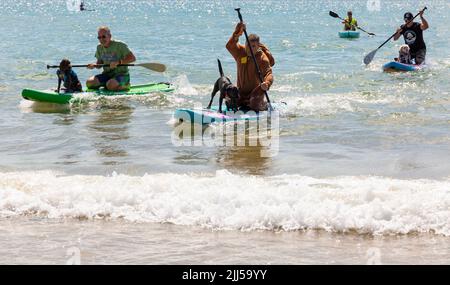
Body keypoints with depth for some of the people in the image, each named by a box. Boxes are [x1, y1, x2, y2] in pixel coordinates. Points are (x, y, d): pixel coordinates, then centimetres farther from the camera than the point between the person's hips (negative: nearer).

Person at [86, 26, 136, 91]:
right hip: (106, 74, 6)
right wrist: (94, 65, -11)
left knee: (111, 85, -35)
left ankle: (125, 85, -4)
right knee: (89, 83, -15)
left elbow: (133, 58, -17)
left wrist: (118, 62, -29)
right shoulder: (99, 47, 6)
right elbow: (99, 63, 13)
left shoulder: (119, 45, -13)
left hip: (122, 75, -6)